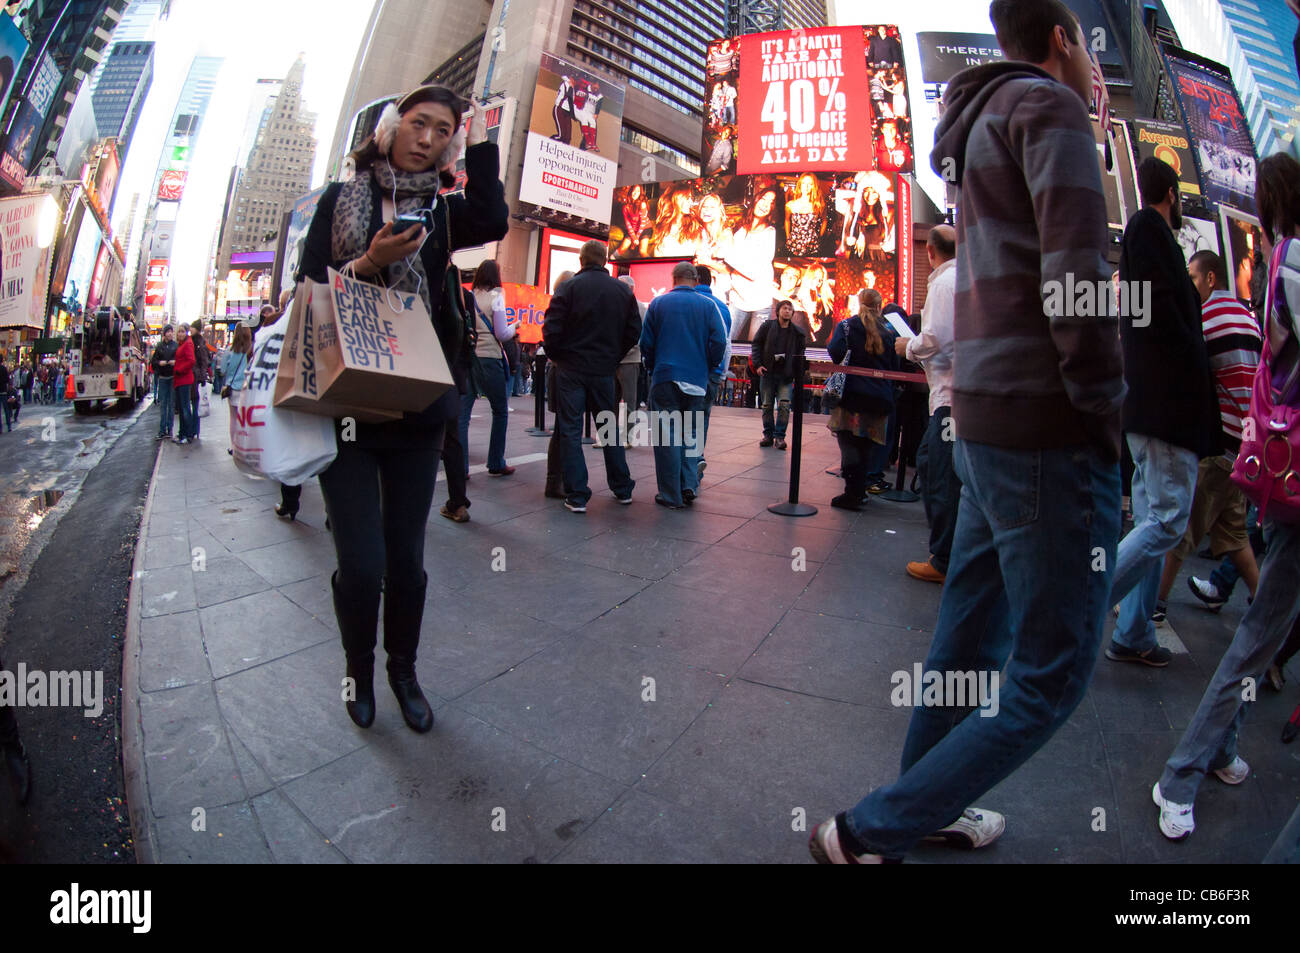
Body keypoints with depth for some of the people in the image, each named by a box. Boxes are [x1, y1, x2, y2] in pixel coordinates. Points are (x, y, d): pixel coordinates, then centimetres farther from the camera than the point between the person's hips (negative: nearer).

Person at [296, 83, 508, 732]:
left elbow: (492, 224, -13)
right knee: (361, 564, -5)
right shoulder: (340, 200, 8)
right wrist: (370, 263, -14)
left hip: (416, 413, 1)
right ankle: (359, 672, 24)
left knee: (405, 559, 7)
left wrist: (480, 143, -5)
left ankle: (403, 672, 29)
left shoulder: (441, 212, 10)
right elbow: (308, 289, 1)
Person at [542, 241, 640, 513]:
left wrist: (555, 356, 6)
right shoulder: (623, 290, 4)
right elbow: (634, 331, 6)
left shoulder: (569, 287, -7)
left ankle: (577, 496, 0)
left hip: (571, 368, -3)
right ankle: (622, 489, 23)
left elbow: (551, 329, -11)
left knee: (570, 431, 2)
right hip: (604, 370, 4)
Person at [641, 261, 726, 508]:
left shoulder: (658, 303, 3)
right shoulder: (707, 306, 3)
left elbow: (646, 342, 3)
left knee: (667, 435, 2)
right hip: (696, 379, 1)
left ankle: (671, 495, 4)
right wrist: (707, 367, 12)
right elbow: (719, 342, -3)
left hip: (665, 377, -1)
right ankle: (689, 485, 5)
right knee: (691, 433, 15)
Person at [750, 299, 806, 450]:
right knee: (767, 405, 5)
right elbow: (756, 344, 5)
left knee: (784, 405, -8)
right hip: (767, 372, 0)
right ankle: (768, 435, 16)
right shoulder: (767, 326, 4)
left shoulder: (797, 332, 7)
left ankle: (780, 436, -1)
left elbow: (800, 354, 13)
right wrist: (757, 364, -6)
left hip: (786, 375, 0)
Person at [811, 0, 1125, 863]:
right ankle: (870, 833, 3)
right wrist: (1104, 409, -12)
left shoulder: (986, 121, 24)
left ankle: (929, 806, 33)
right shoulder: (1046, 104, -4)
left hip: (989, 418, 10)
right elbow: (1074, 266, -17)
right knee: (1052, 673, -3)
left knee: (972, 634, 17)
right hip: (1049, 427, -10)